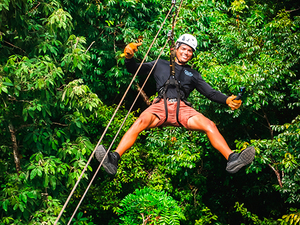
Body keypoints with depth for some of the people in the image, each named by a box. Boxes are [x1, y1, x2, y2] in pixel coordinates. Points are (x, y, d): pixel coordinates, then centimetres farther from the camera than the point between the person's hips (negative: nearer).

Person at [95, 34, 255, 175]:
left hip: (182, 108, 2)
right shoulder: (160, 65, 26)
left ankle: (232, 159, -32)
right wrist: (129, 58, -2)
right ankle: (114, 158, -48)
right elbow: (134, 69, 21)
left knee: (210, 126, -25)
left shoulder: (193, 74, 31)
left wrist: (227, 100, 4)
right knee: (140, 122, -34)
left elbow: (210, 93, 24)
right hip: (161, 105, -2)